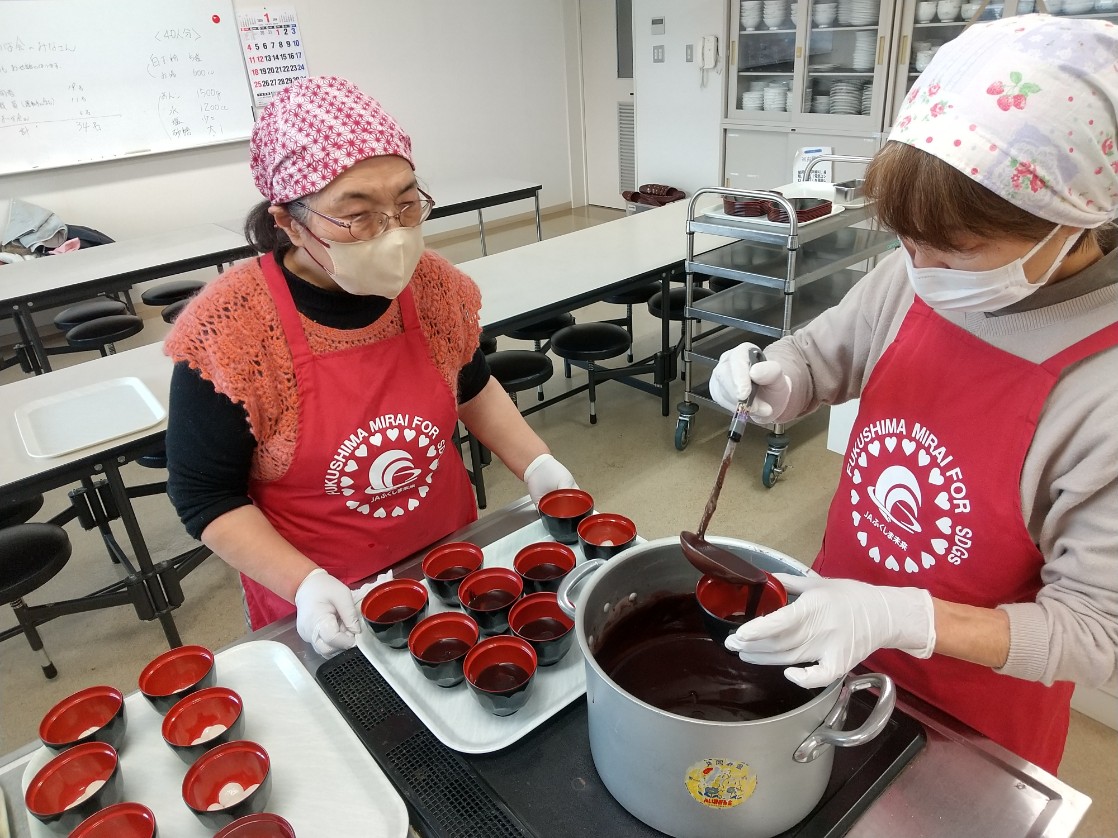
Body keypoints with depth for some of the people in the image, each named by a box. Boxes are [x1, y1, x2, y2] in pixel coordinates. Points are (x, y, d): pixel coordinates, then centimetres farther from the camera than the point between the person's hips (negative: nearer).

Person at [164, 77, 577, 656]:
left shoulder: (433, 285, -11)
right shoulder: (227, 330, -22)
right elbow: (207, 498, -13)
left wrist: (537, 464, -4)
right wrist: (306, 585, -24)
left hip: (455, 564, 4)